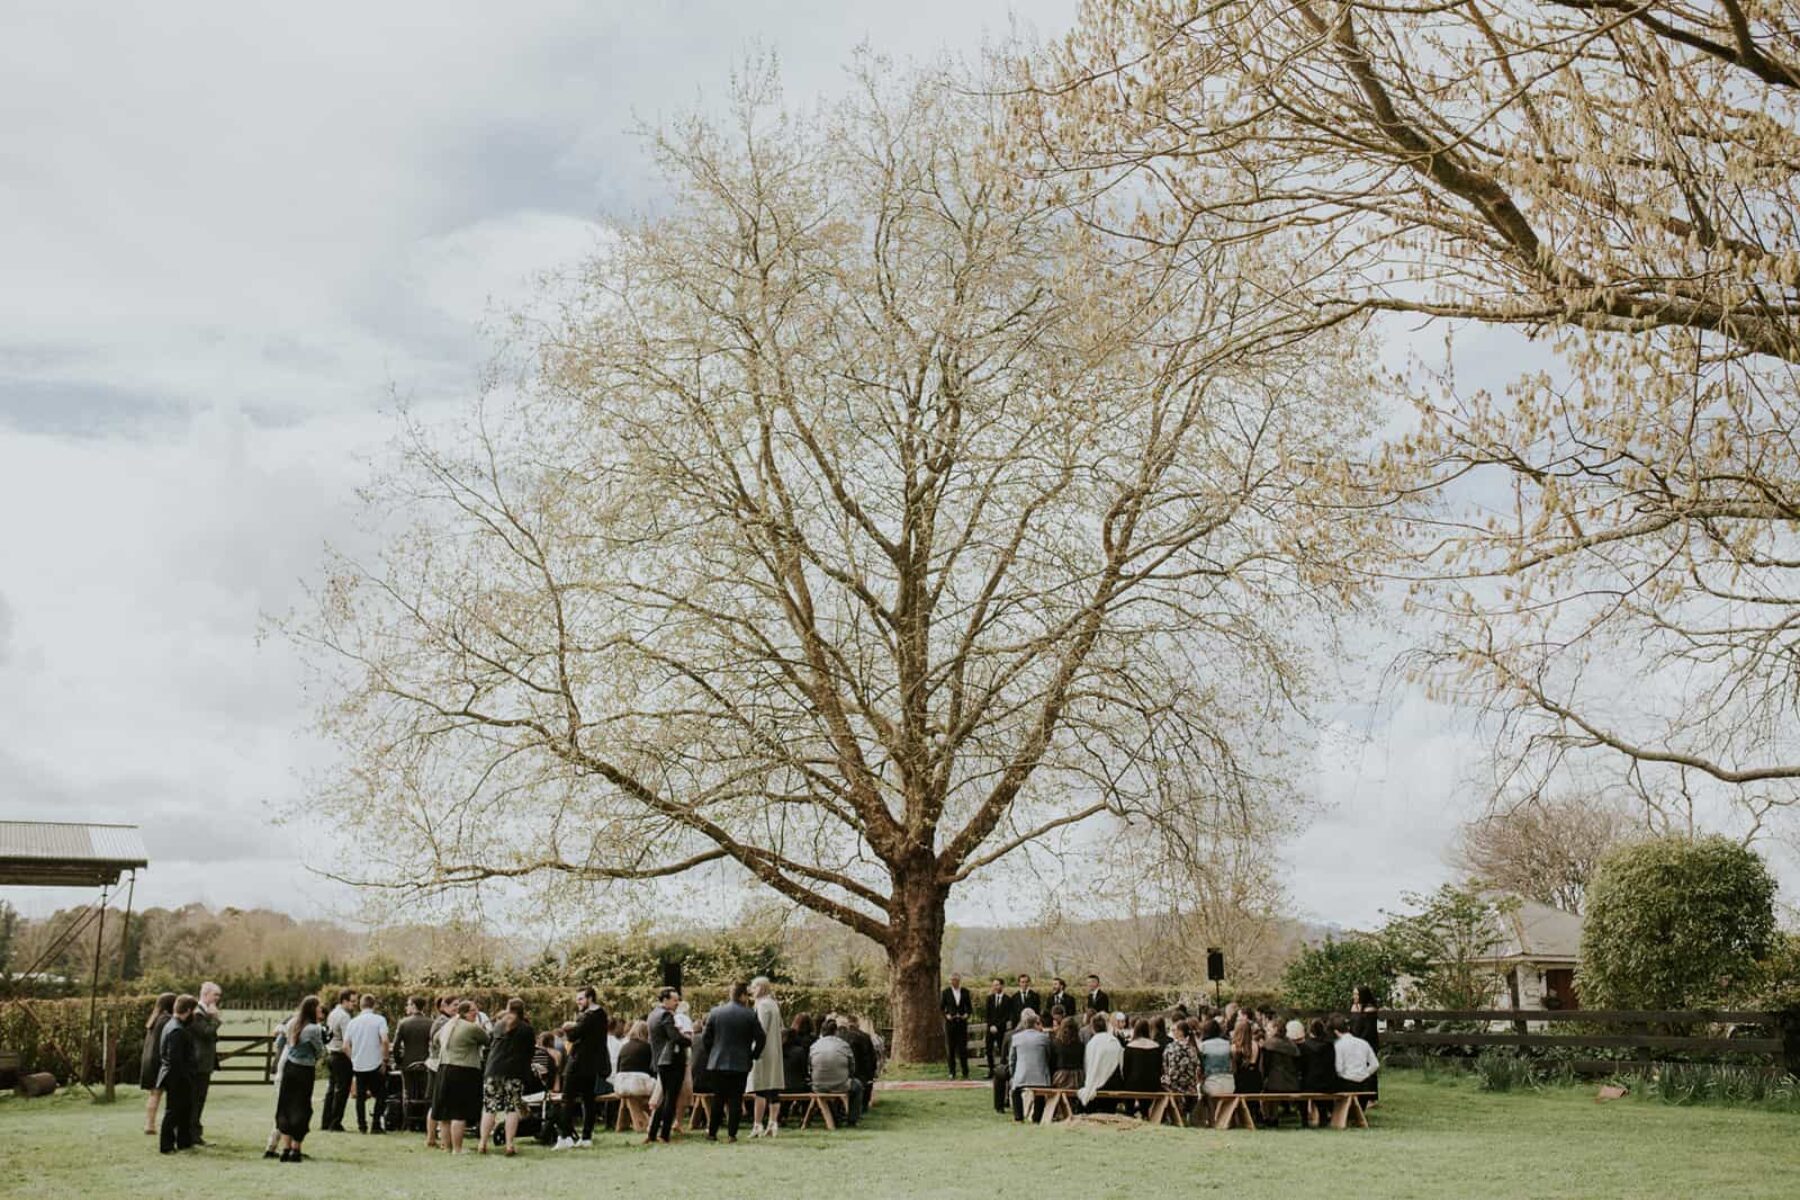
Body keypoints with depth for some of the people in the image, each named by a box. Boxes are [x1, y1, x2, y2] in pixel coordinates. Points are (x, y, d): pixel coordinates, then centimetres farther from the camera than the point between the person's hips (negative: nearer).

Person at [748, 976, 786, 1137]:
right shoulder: (773, 1004, 15)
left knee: (761, 1090, -7)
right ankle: (772, 1124, 5)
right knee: (774, 1091, 6)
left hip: (763, 1051, -9)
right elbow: (779, 1028, 20)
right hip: (775, 1052, 9)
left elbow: (761, 1030, -18)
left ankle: (757, 1124, -6)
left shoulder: (763, 1005, -12)